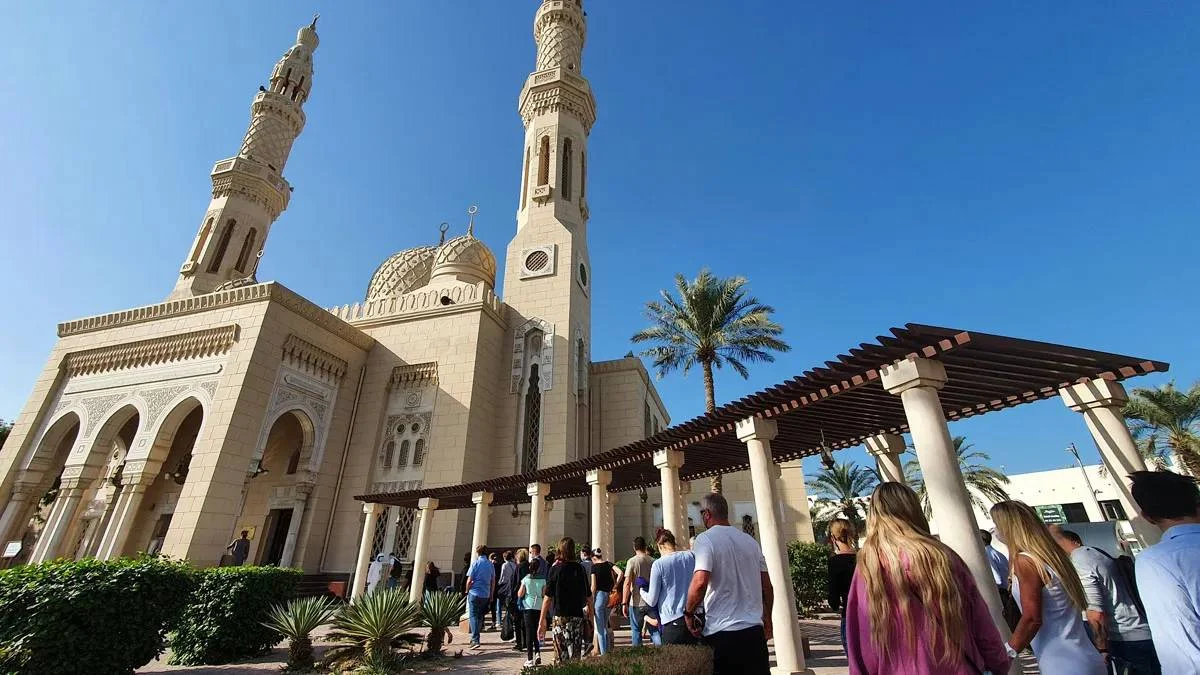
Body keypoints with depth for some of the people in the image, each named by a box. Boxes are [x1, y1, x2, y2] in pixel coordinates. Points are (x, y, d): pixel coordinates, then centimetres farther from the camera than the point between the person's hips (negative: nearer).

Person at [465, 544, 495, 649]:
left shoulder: (476, 563, -8)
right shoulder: (491, 565, 6)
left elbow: (469, 580, -10)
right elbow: (493, 582, 10)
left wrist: (467, 591, 6)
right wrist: (491, 595, 19)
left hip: (474, 593, -5)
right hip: (485, 594, 5)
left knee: (473, 616, -1)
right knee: (480, 616, 18)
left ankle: (475, 640, -10)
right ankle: (474, 638, 26)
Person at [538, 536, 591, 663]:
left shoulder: (556, 568, -6)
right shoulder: (580, 568, 4)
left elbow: (548, 597, -8)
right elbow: (588, 595, 10)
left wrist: (542, 619, -4)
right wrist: (590, 611, 26)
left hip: (561, 615, -3)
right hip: (578, 615, 3)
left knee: (562, 655, 2)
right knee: (576, 655, 12)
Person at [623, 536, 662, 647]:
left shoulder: (632, 561, -10)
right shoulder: (653, 561, 2)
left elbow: (627, 583, -15)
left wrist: (624, 603, -13)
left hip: (637, 602, -3)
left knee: (636, 630, 11)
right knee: (654, 629, 12)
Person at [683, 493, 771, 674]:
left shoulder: (705, 539, -11)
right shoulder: (750, 540, 9)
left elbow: (700, 582, -24)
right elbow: (767, 586, 12)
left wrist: (689, 613, -8)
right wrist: (767, 619, 25)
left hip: (722, 632, -6)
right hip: (754, 629, 6)